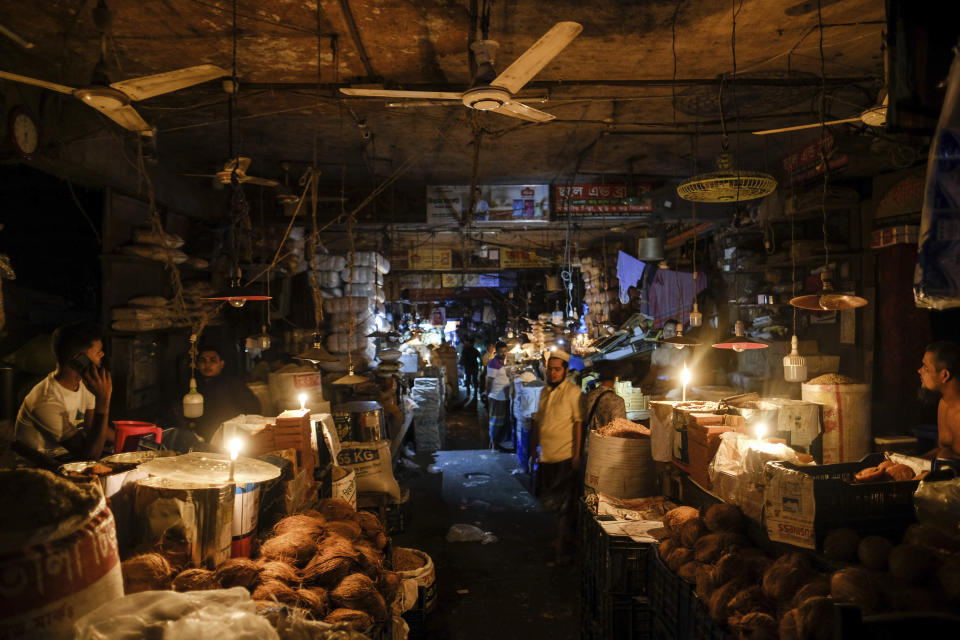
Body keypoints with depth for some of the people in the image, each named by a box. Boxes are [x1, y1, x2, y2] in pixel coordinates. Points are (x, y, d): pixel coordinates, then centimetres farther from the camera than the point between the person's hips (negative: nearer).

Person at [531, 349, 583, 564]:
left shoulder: (573, 392, -9)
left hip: (565, 457, -7)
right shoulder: (545, 392, 12)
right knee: (548, 498, 15)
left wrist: (577, 454, -16)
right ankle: (563, 536, 35)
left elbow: (579, 423, -13)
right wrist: (534, 447, 19)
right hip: (546, 456, 7)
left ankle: (563, 547, 13)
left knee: (565, 503, 0)